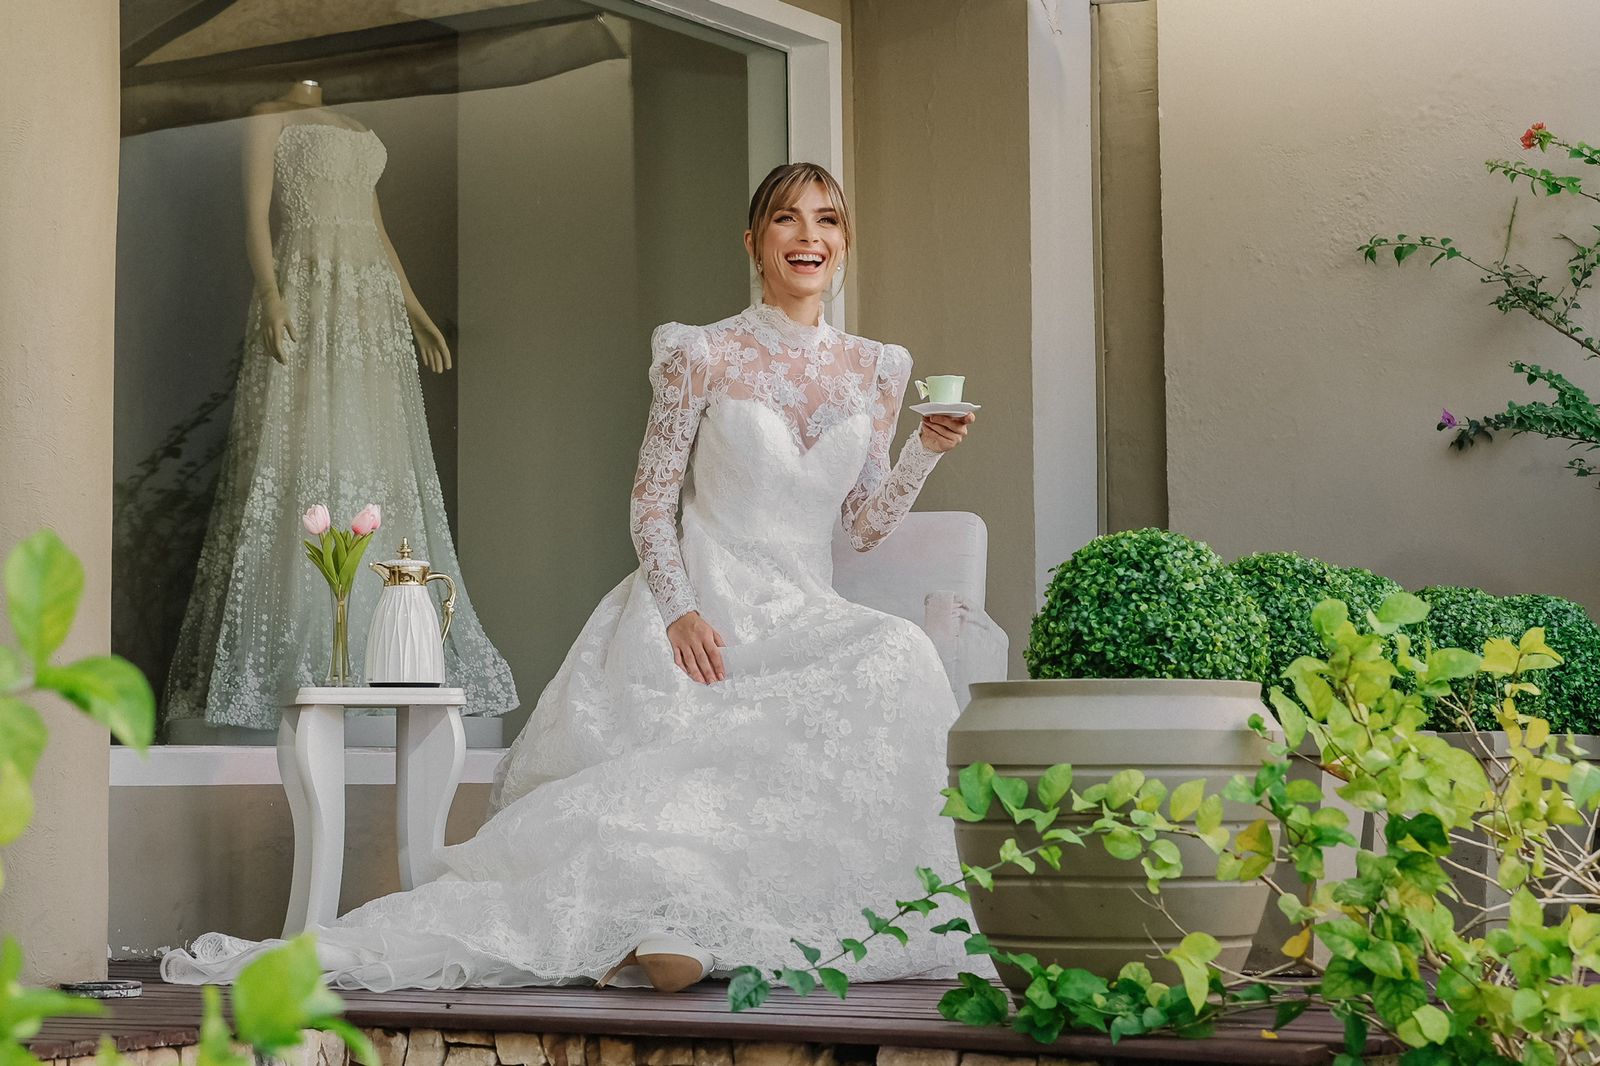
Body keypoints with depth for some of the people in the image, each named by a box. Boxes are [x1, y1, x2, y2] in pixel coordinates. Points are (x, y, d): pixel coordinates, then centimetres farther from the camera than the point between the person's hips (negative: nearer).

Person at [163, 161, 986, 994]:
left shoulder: (874, 369, 14)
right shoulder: (702, 354, 2)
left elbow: (865, 525, 15)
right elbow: (650, 500, 0)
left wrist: (927, 451, -1)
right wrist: (677, 608, -14)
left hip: (806, 618, 4)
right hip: (698, 616, -4)